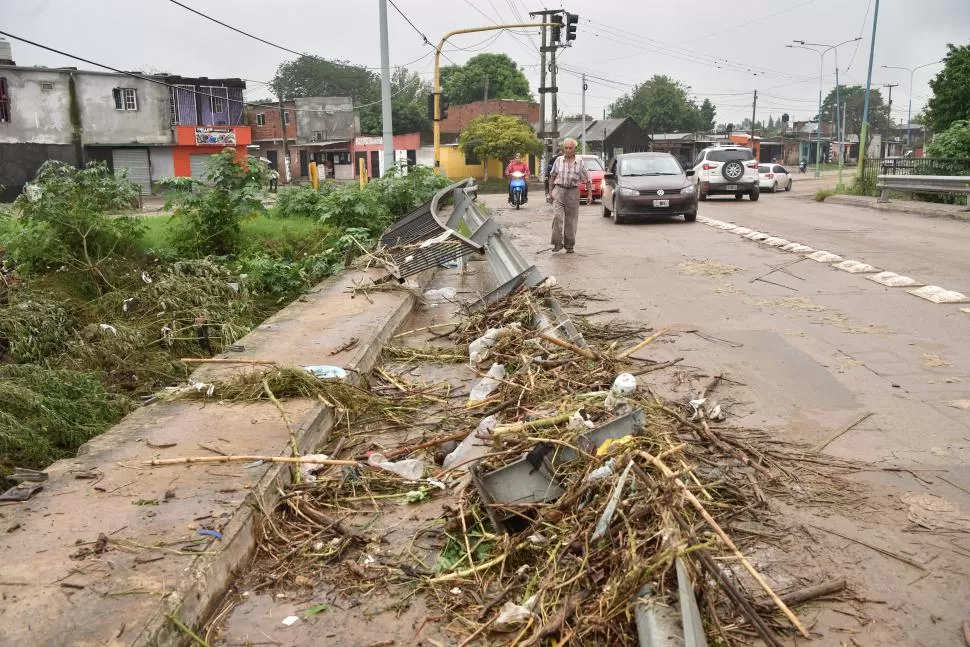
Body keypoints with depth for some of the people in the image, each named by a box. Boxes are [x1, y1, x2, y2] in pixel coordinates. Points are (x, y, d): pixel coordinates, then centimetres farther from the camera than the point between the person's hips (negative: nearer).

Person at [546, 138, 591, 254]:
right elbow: (552, 177, 13)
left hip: (573, 192, 0)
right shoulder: (558, 160, 5)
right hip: (559, 190, 0)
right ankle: (558, 243, -11)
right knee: (557, 216, -16)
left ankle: (569, 245, 16)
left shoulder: (580, 163, 4)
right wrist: (550, 192, 7)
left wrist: (590, 194, 0)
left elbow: (588, 180, 8)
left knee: (571, 220, 4)